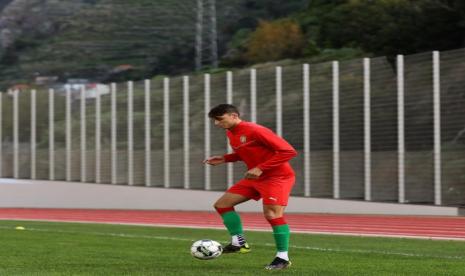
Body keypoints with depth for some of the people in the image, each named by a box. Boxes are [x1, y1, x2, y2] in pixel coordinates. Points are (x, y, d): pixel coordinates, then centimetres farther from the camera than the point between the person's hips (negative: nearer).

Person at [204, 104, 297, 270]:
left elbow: (288, 151, -24)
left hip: (278, 177, -9)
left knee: (272, 214, -22)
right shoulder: (231, 134, 5)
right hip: (256, 178, 9)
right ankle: (239, 243, 7)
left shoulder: (255, 131, -22)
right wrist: (225, 159, 6)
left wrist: (260, 168, -27)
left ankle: (283, 258, -9)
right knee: (222, 204, 6)